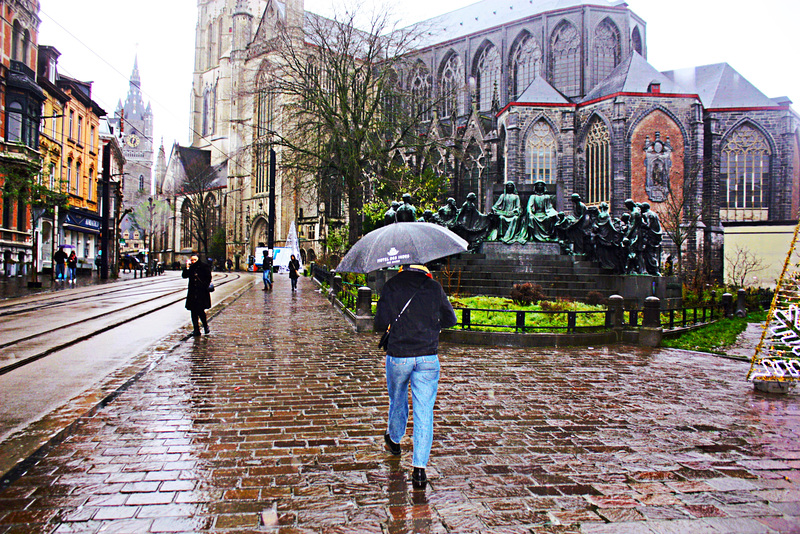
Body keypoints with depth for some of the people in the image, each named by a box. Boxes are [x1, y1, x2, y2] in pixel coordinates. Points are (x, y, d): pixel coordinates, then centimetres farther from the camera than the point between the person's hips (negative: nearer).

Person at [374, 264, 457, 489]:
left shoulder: (392, 286, -4)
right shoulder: (434, 287, -1)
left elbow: (380, 324, -9)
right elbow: (450, 320, 7)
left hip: (398, 356, 0)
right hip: (428, 358, 0)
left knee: (397, 401, 23)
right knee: (424, 411, 3)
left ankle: (394, 440, 49)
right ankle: (419, 467, 0)